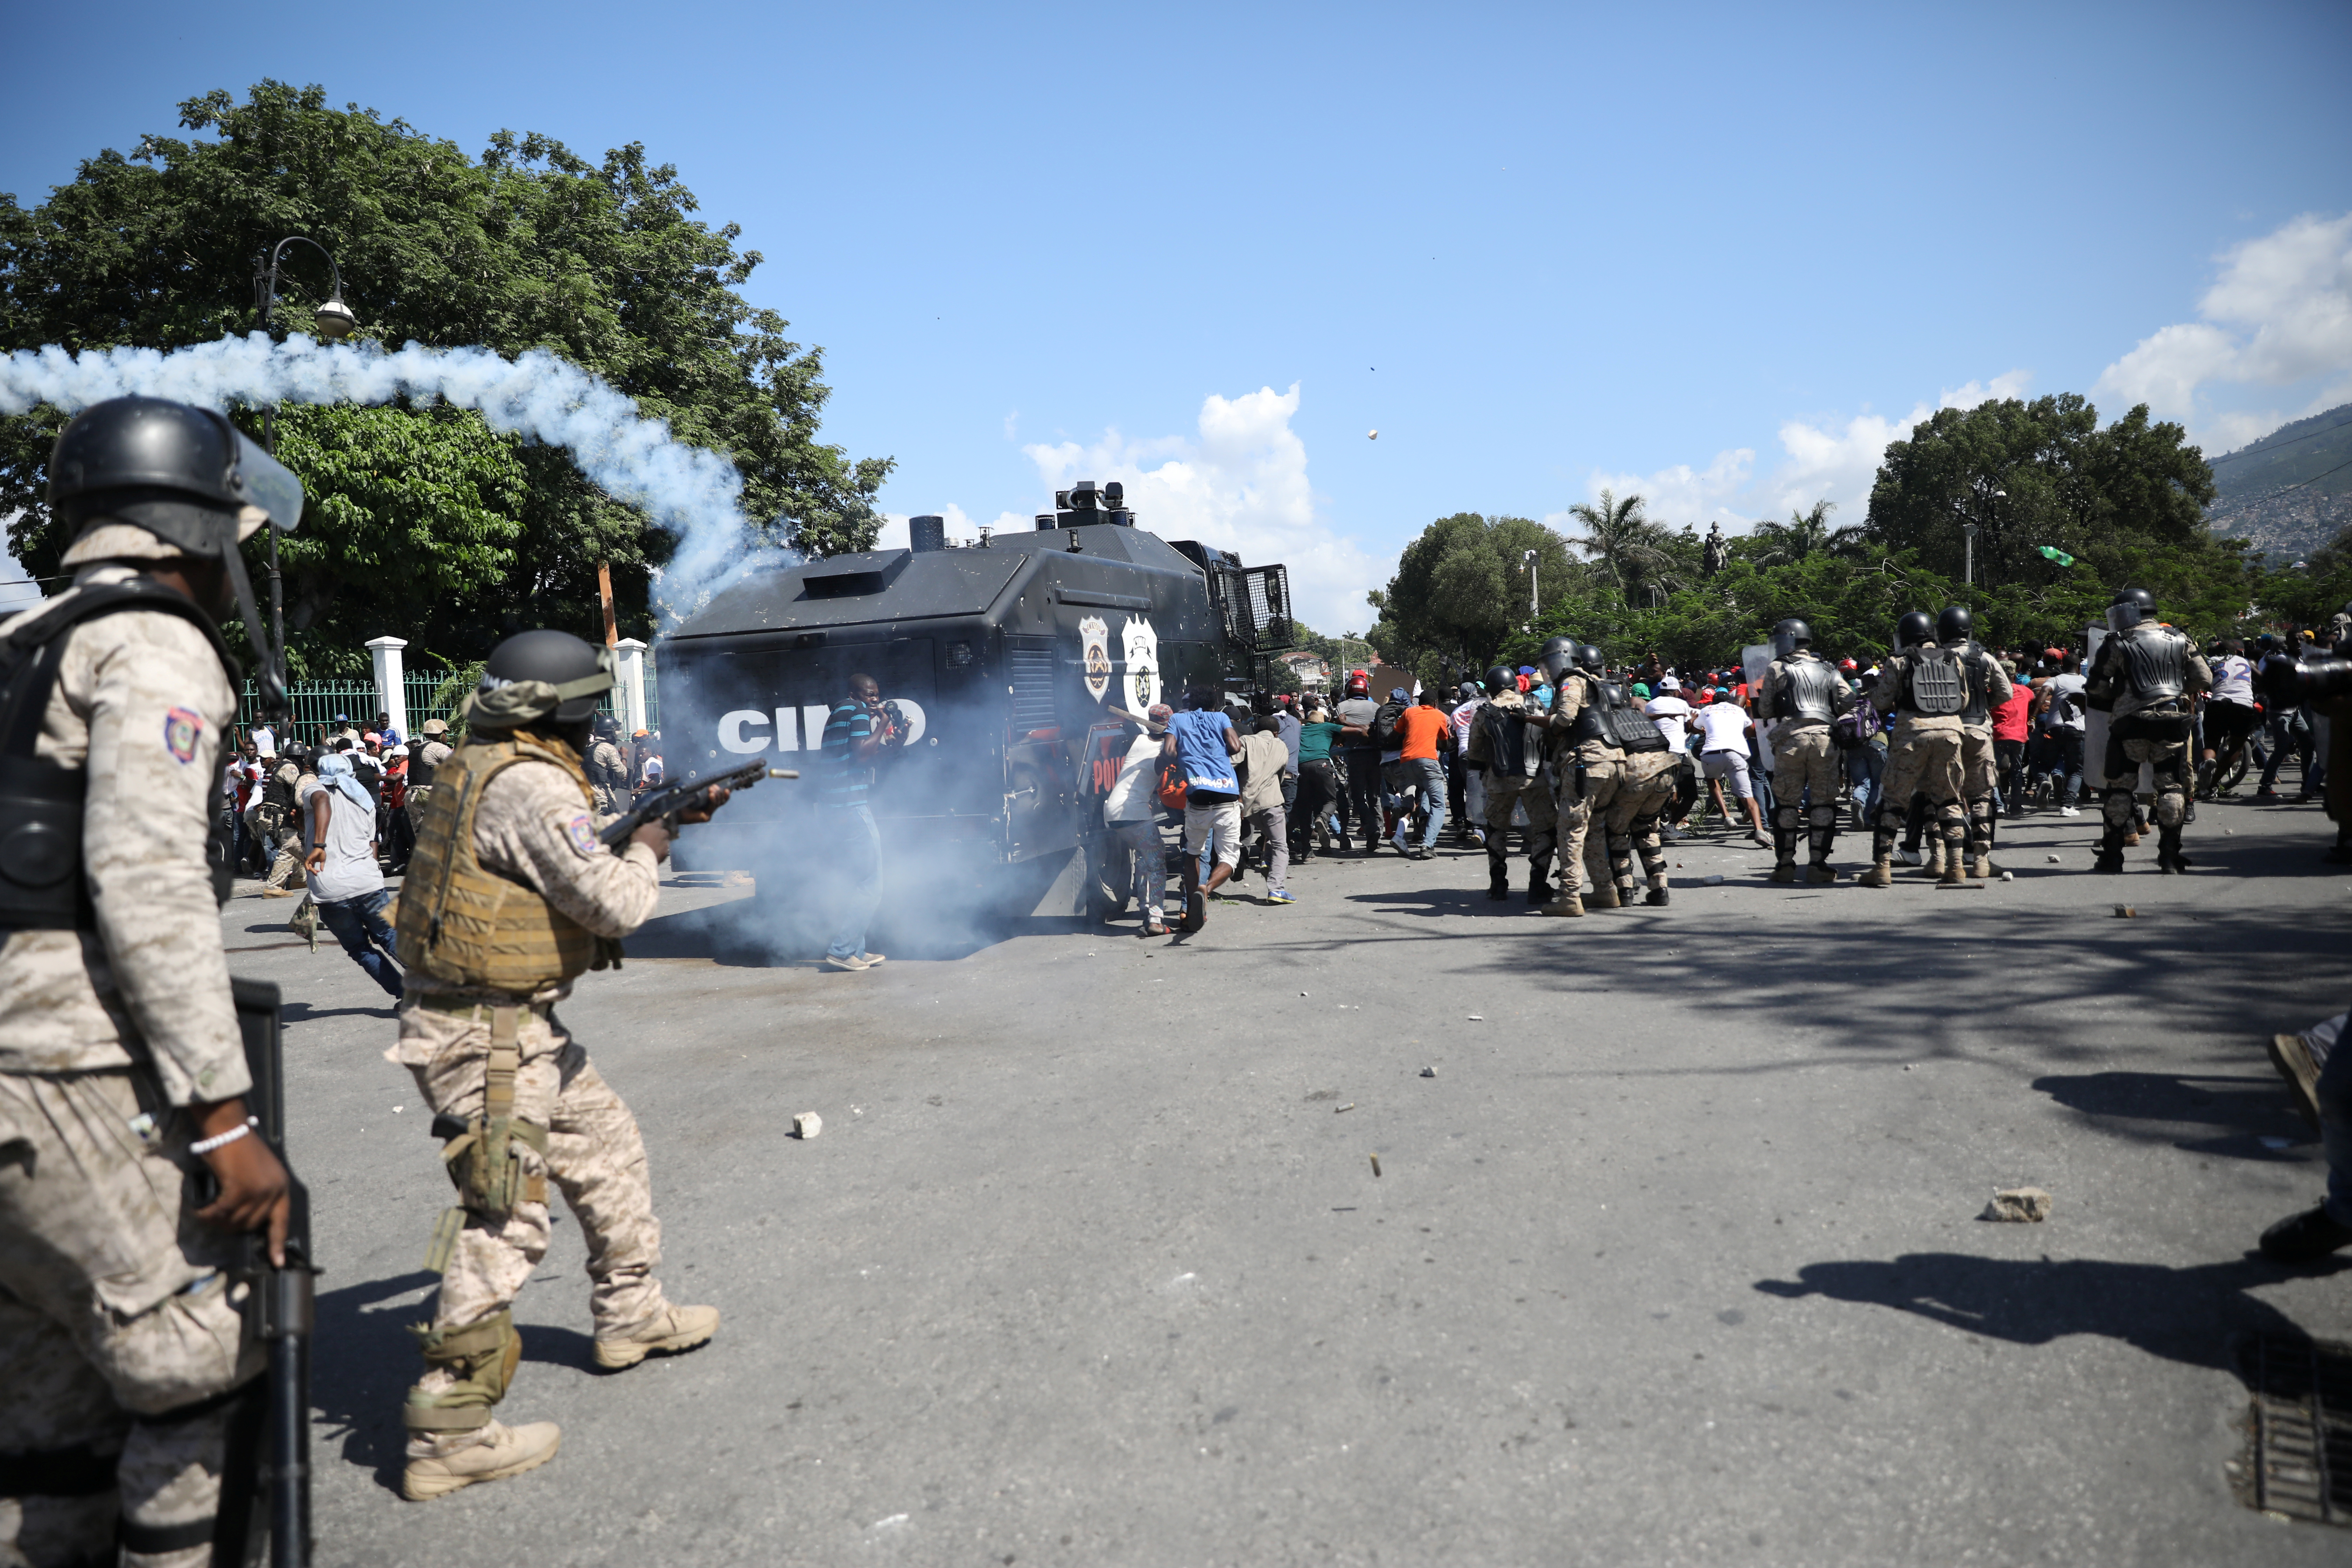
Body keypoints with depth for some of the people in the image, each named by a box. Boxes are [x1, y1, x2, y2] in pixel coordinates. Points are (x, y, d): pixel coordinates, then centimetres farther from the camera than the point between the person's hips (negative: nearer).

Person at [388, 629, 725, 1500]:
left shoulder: (491, 771, 13)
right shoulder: (529, 784, -20)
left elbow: (575, 858, 26)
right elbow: (616, 905, -20)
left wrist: (674, 815, 22)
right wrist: (649, 851, -1)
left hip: (523, 1029, 11)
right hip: (484, 1036, -11)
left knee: (606, 1149, 20)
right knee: (505, 1222, -7)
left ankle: (630, 1317, 36)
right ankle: (451, 1433, 0)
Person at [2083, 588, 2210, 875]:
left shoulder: (2118, 644, -1)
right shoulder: (2179, 641, 10)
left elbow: (2095, 687, -2)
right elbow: (2204, 678, 9)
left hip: (2131, 724, -3)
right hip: (2172, 723, 3)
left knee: (2119, 786, 5)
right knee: (2172, 786, 7)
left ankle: (2112, 856, 4)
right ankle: (2170, 857, 5)